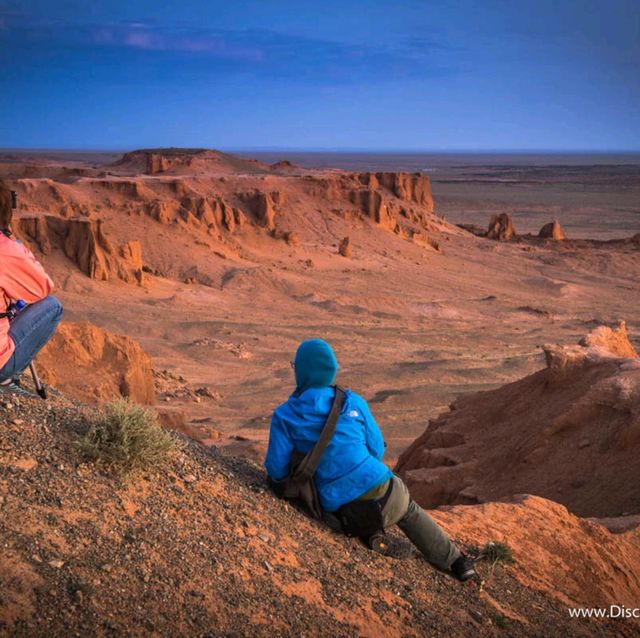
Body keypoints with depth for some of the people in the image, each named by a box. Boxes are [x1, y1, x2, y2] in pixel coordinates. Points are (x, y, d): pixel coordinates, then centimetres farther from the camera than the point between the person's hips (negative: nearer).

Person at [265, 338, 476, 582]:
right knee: (409, 512, 34)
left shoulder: (284, 416, -7)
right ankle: (454, 561, 43)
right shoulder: (353, 402, -1)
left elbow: (277, 471, -4)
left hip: (339, 513, -1)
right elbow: (377, 450, 7)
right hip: (383, 495, 1)